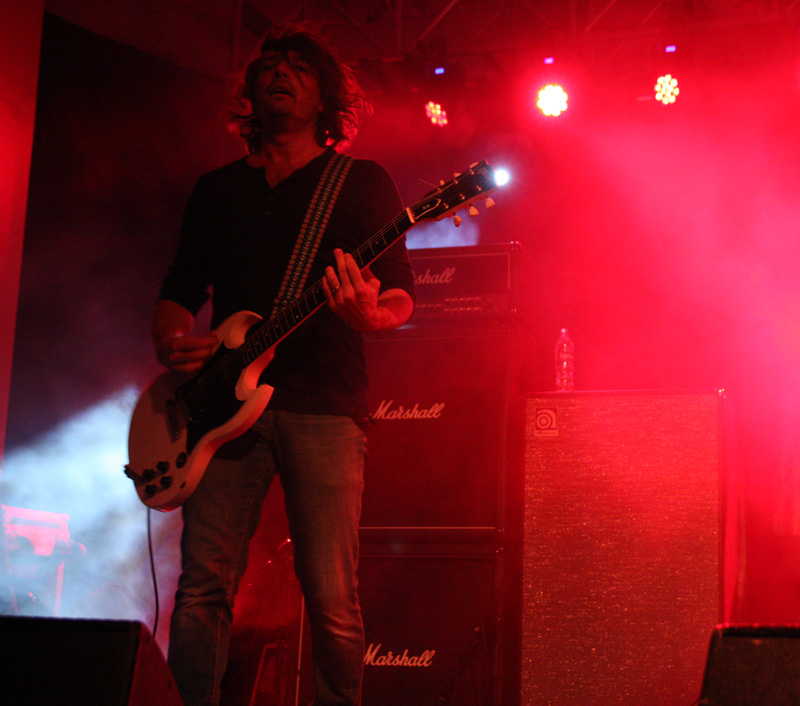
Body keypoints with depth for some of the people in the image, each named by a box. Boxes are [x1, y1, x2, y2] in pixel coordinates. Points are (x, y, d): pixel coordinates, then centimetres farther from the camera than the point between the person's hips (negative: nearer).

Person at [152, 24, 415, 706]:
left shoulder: (362, 181, 11)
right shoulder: (216, 188, 22)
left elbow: (403, 298, 4)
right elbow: (179, 291, 24)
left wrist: (368, 315, -19)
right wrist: (171, 342, 2)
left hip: (325, 401, -3)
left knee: (331, 600, -9)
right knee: (203, 586, -5)